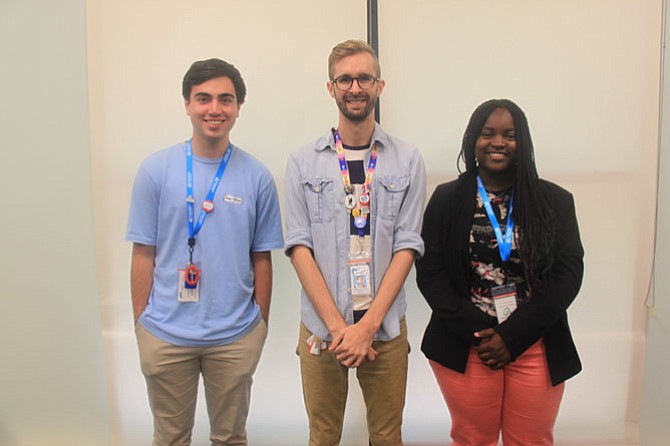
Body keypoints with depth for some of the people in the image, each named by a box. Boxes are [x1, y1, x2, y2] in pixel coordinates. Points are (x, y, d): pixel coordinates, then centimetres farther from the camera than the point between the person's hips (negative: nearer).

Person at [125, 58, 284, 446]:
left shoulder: (257, 177, -2)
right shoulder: (156, 170, -3)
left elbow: (261, 258, 2)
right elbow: (144, 255, 0)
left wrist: (261, 325, 4)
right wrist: (141, 322, 0)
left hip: (236, 337, 0)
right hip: (165, 335, 0)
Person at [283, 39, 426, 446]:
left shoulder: (407, 160, 1)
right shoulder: (304, 162, 1)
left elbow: (407, 247, -3)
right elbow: (300, 247, -4)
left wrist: (368, 324, -11)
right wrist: (337, 325, -11)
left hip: (385, 327, 0)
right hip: (321, 328, 0)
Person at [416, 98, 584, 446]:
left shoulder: (554, 201, 3)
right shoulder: (447, 199, 2)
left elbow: (568, 275, -2)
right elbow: (429, 272, -3)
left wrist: (512, 336, -10)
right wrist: (475, 332, -12)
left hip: (536, 348, 1)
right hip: (464, 348, 0)